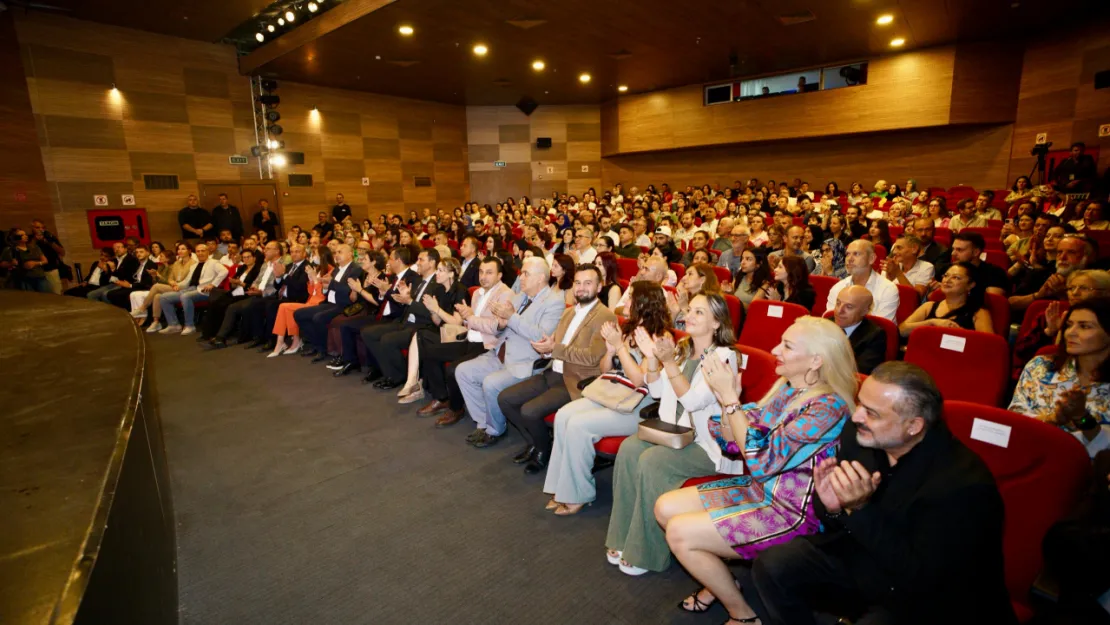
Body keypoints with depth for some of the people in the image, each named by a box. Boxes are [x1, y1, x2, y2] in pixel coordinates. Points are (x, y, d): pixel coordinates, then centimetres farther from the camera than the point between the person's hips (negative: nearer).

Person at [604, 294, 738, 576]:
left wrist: (669, 362, -28)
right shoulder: (683, 349, 10)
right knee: (629, 448, -20)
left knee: (652, 461, -29)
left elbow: (693, 401, -21)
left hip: (708, 443, -6)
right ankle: (625, 538, -8)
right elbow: (657, 391, 8)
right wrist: (652, 358, -8)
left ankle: (648, 552, -11)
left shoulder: (723, 357, -11)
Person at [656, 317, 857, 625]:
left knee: (680, 533, -16)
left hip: (792, 512, -8)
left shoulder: (828, 407, -23)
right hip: (759, 489, 8)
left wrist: (730, 398, -25)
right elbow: (735, 444, 1)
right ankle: (719, 581, 22)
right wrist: (725, 397, -15)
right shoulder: (785, 388, 1)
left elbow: (760, 460, -27)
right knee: (665, 508, 1)